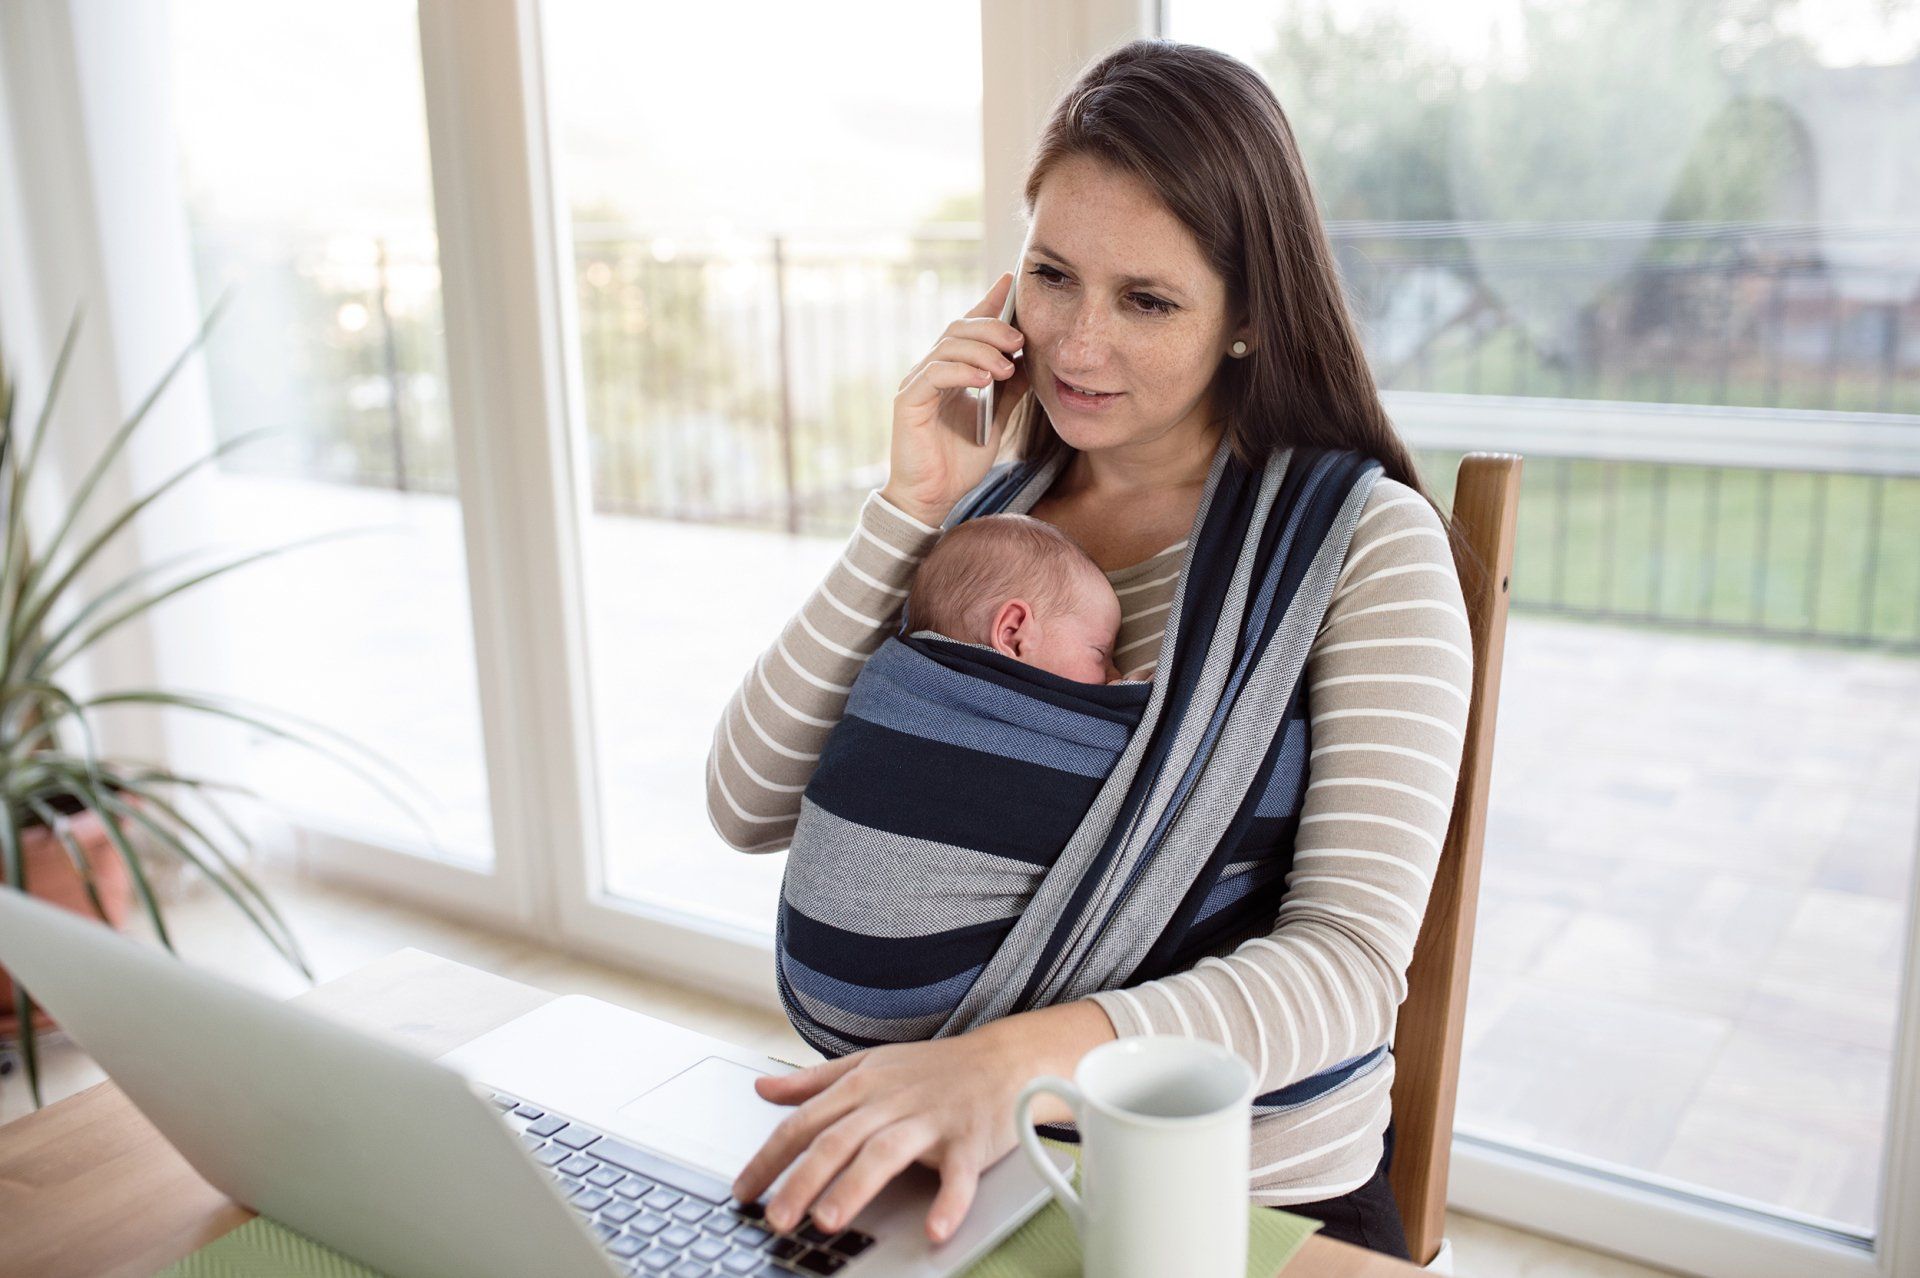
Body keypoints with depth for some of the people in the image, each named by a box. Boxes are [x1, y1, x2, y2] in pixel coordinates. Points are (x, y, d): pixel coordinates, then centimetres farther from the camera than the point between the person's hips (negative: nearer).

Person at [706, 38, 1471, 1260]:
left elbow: (1351, 963, -20)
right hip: (974, 1165, 4)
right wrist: (906, 513, -11)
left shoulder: (1368, 545, -10)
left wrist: (1019, 1059, -36)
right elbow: (751, 807, -3)